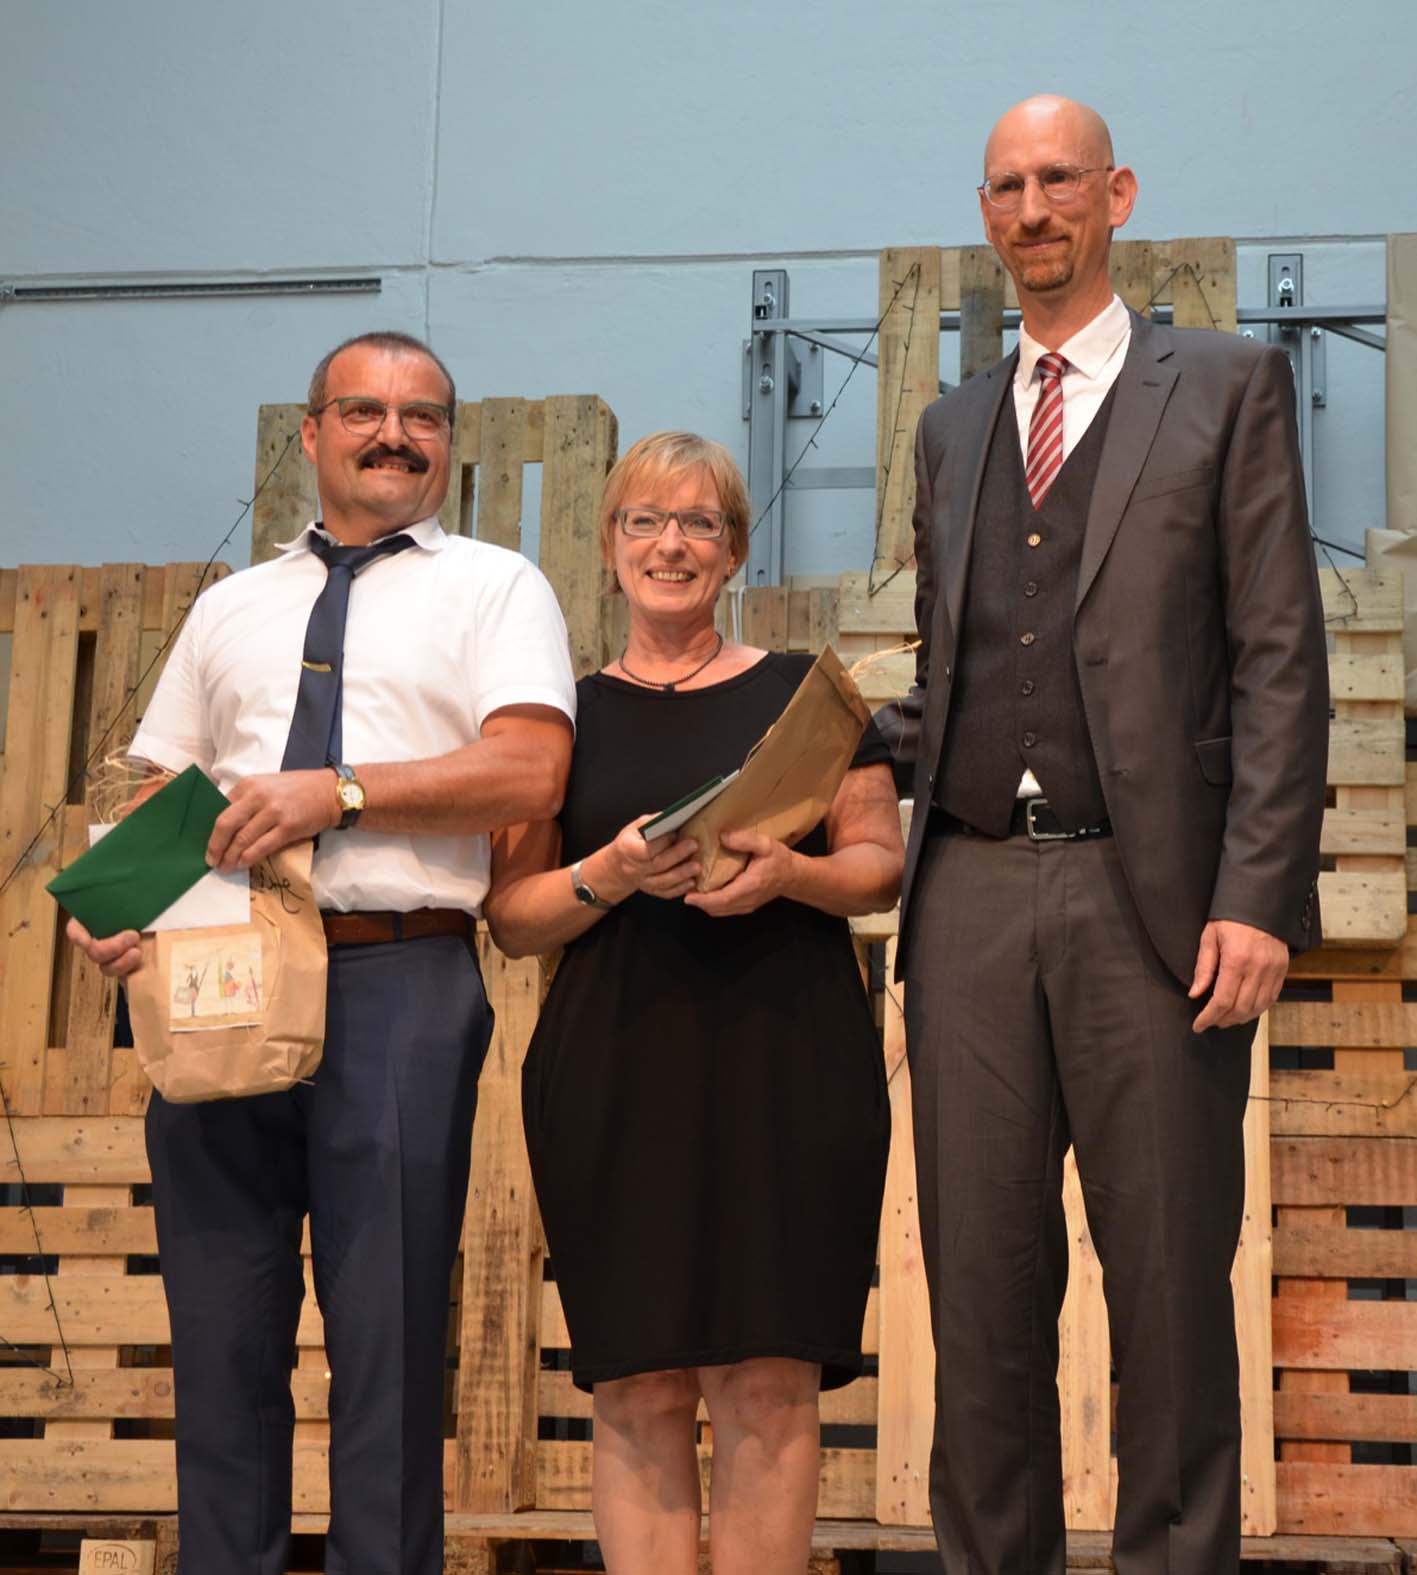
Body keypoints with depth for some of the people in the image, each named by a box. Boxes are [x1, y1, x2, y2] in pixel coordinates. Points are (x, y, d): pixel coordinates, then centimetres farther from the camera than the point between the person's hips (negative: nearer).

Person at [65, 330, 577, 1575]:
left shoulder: (494, 589, 8)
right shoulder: (229, 609, 21)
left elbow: (531, 773, -7)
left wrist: (337, 792, -13)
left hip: (400, 982, -4)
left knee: (389, 1337, 0)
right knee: (220, 1331, 7)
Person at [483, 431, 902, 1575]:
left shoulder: (801, 692, 11)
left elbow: (881, 867, 8)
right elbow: (514, 917, 10)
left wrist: (788, 873, -12)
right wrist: (614, 873, -9)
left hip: (785, 1066, -1)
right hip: (615, 1073, 1)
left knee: (767, 1384, -5)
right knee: (637, 1391, -2)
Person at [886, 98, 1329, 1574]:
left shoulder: (1227, 387, 6)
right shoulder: (951, 427, 20)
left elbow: (1279, 660, -1)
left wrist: (1256, 894, -11)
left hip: (1149, 897, -4)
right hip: (972, 892, 4)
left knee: (1169, 1280, 2)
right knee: (980, 1283, 5)